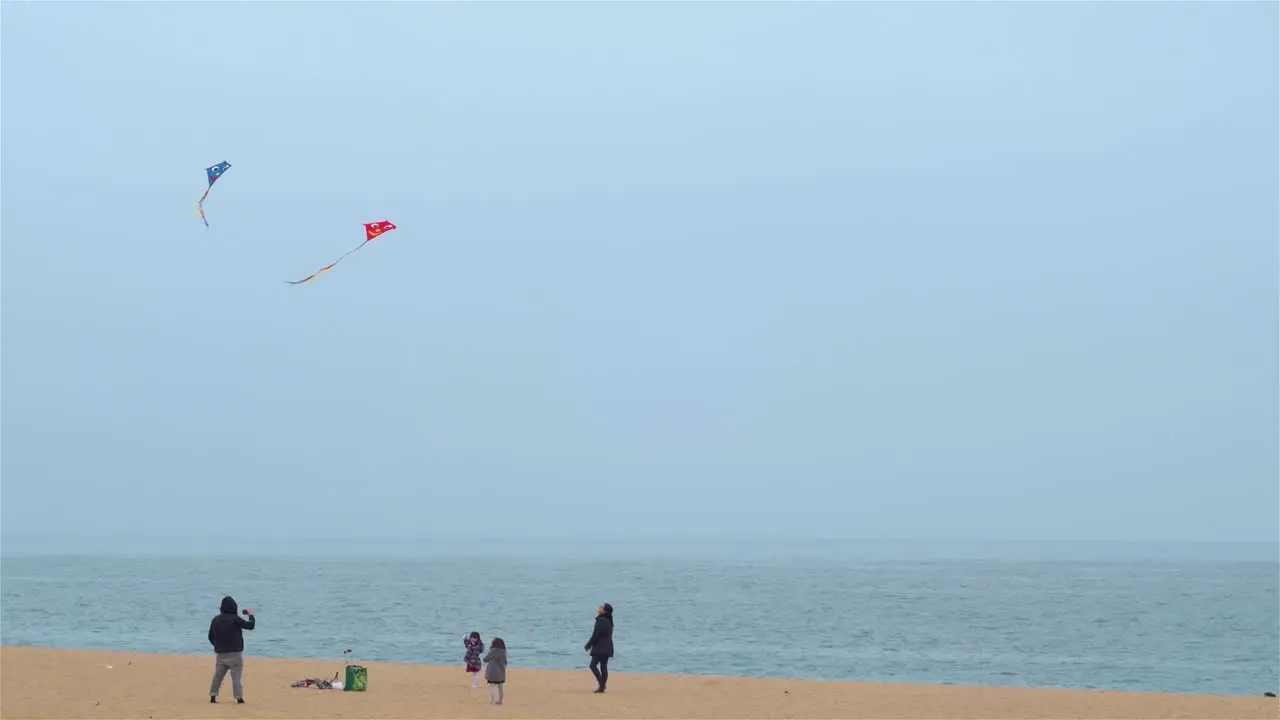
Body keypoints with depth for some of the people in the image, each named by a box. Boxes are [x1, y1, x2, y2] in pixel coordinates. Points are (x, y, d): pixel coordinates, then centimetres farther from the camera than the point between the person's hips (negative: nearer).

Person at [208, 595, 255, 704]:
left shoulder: (215, 620, 5)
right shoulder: (235, 619, -13)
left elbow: (211, 637, 12)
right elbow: (251, 626, -9)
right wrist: (251, 615, 9)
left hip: (220, 653, 5)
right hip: (234, 653, -5)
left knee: (218, 675, 13)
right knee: (236, 676, -3)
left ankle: (213, 696, 13)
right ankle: (239, 697, -8)